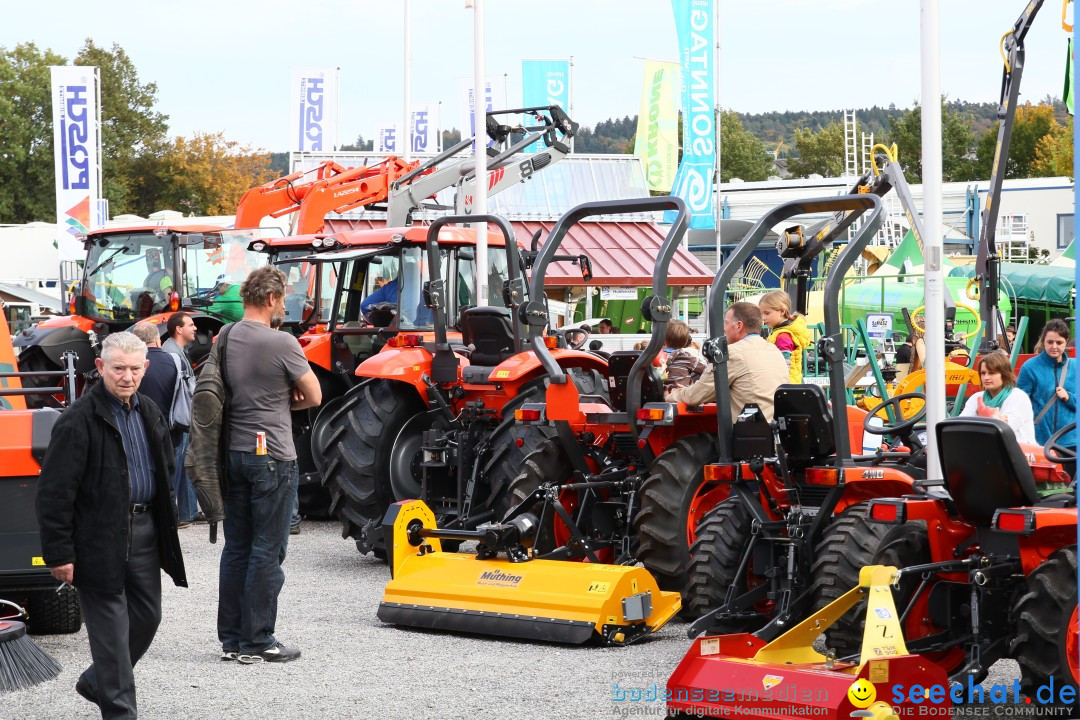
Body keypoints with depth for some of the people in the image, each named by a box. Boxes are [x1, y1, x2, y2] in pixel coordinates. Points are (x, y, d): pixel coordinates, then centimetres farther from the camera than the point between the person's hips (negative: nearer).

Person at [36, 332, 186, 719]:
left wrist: (165, 525, 18)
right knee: (111, 626, -3)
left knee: (147, 616, 13)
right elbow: (54, 491, -15)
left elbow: (164, 470, 23)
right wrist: (59, 553, -16)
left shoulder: (149, 413, 10)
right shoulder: (78, 421, -14)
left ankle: (96, 682, 33)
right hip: (100, 538, -7)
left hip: (144, 532, 7)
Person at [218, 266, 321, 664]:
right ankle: (257, 642, 2)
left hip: (234, 453, 7)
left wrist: (274, 399, 4)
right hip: (272, 456, -7)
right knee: (267, 552, -1)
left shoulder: (226, 339, 7)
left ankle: (231, 639, 17)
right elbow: (314, 396, -6)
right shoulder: (281, 343, -14)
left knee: (236, 548, 13)